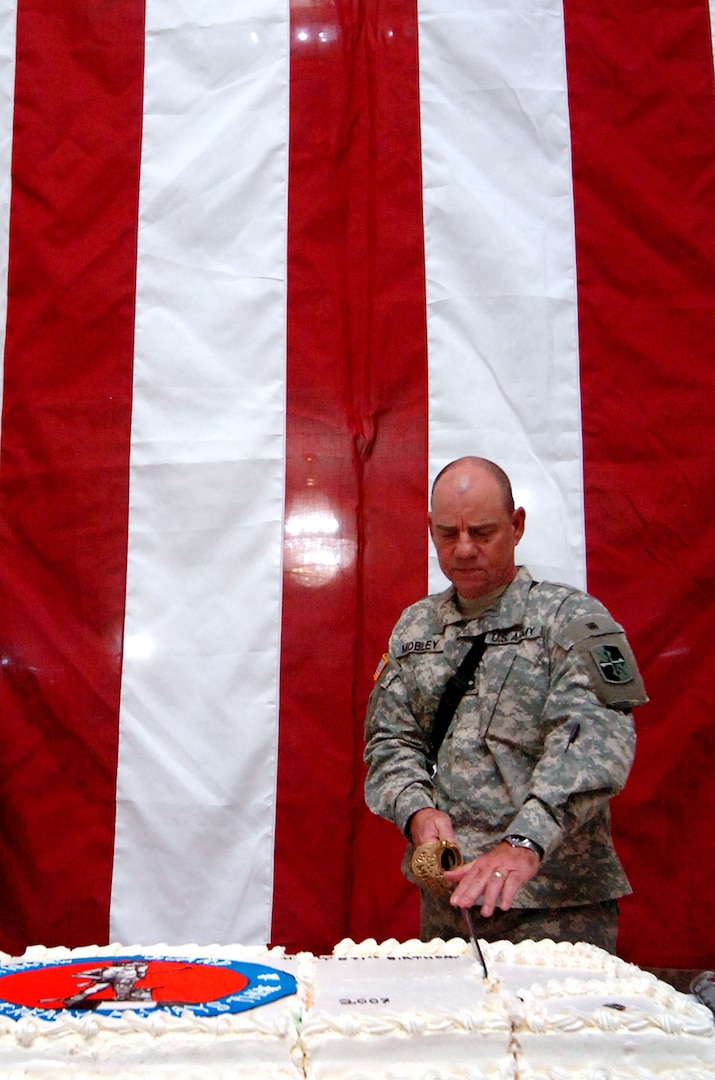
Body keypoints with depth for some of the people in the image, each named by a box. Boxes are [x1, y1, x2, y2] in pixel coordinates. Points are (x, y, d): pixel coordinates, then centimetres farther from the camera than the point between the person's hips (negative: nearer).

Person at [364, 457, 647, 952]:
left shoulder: (570, 617, -6)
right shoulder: (414, 627, 10)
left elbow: (593, 736, -20)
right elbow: (390, 739, 9)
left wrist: (525, 842, -35)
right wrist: (418, 810, -13)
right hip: (444, 892, 5)